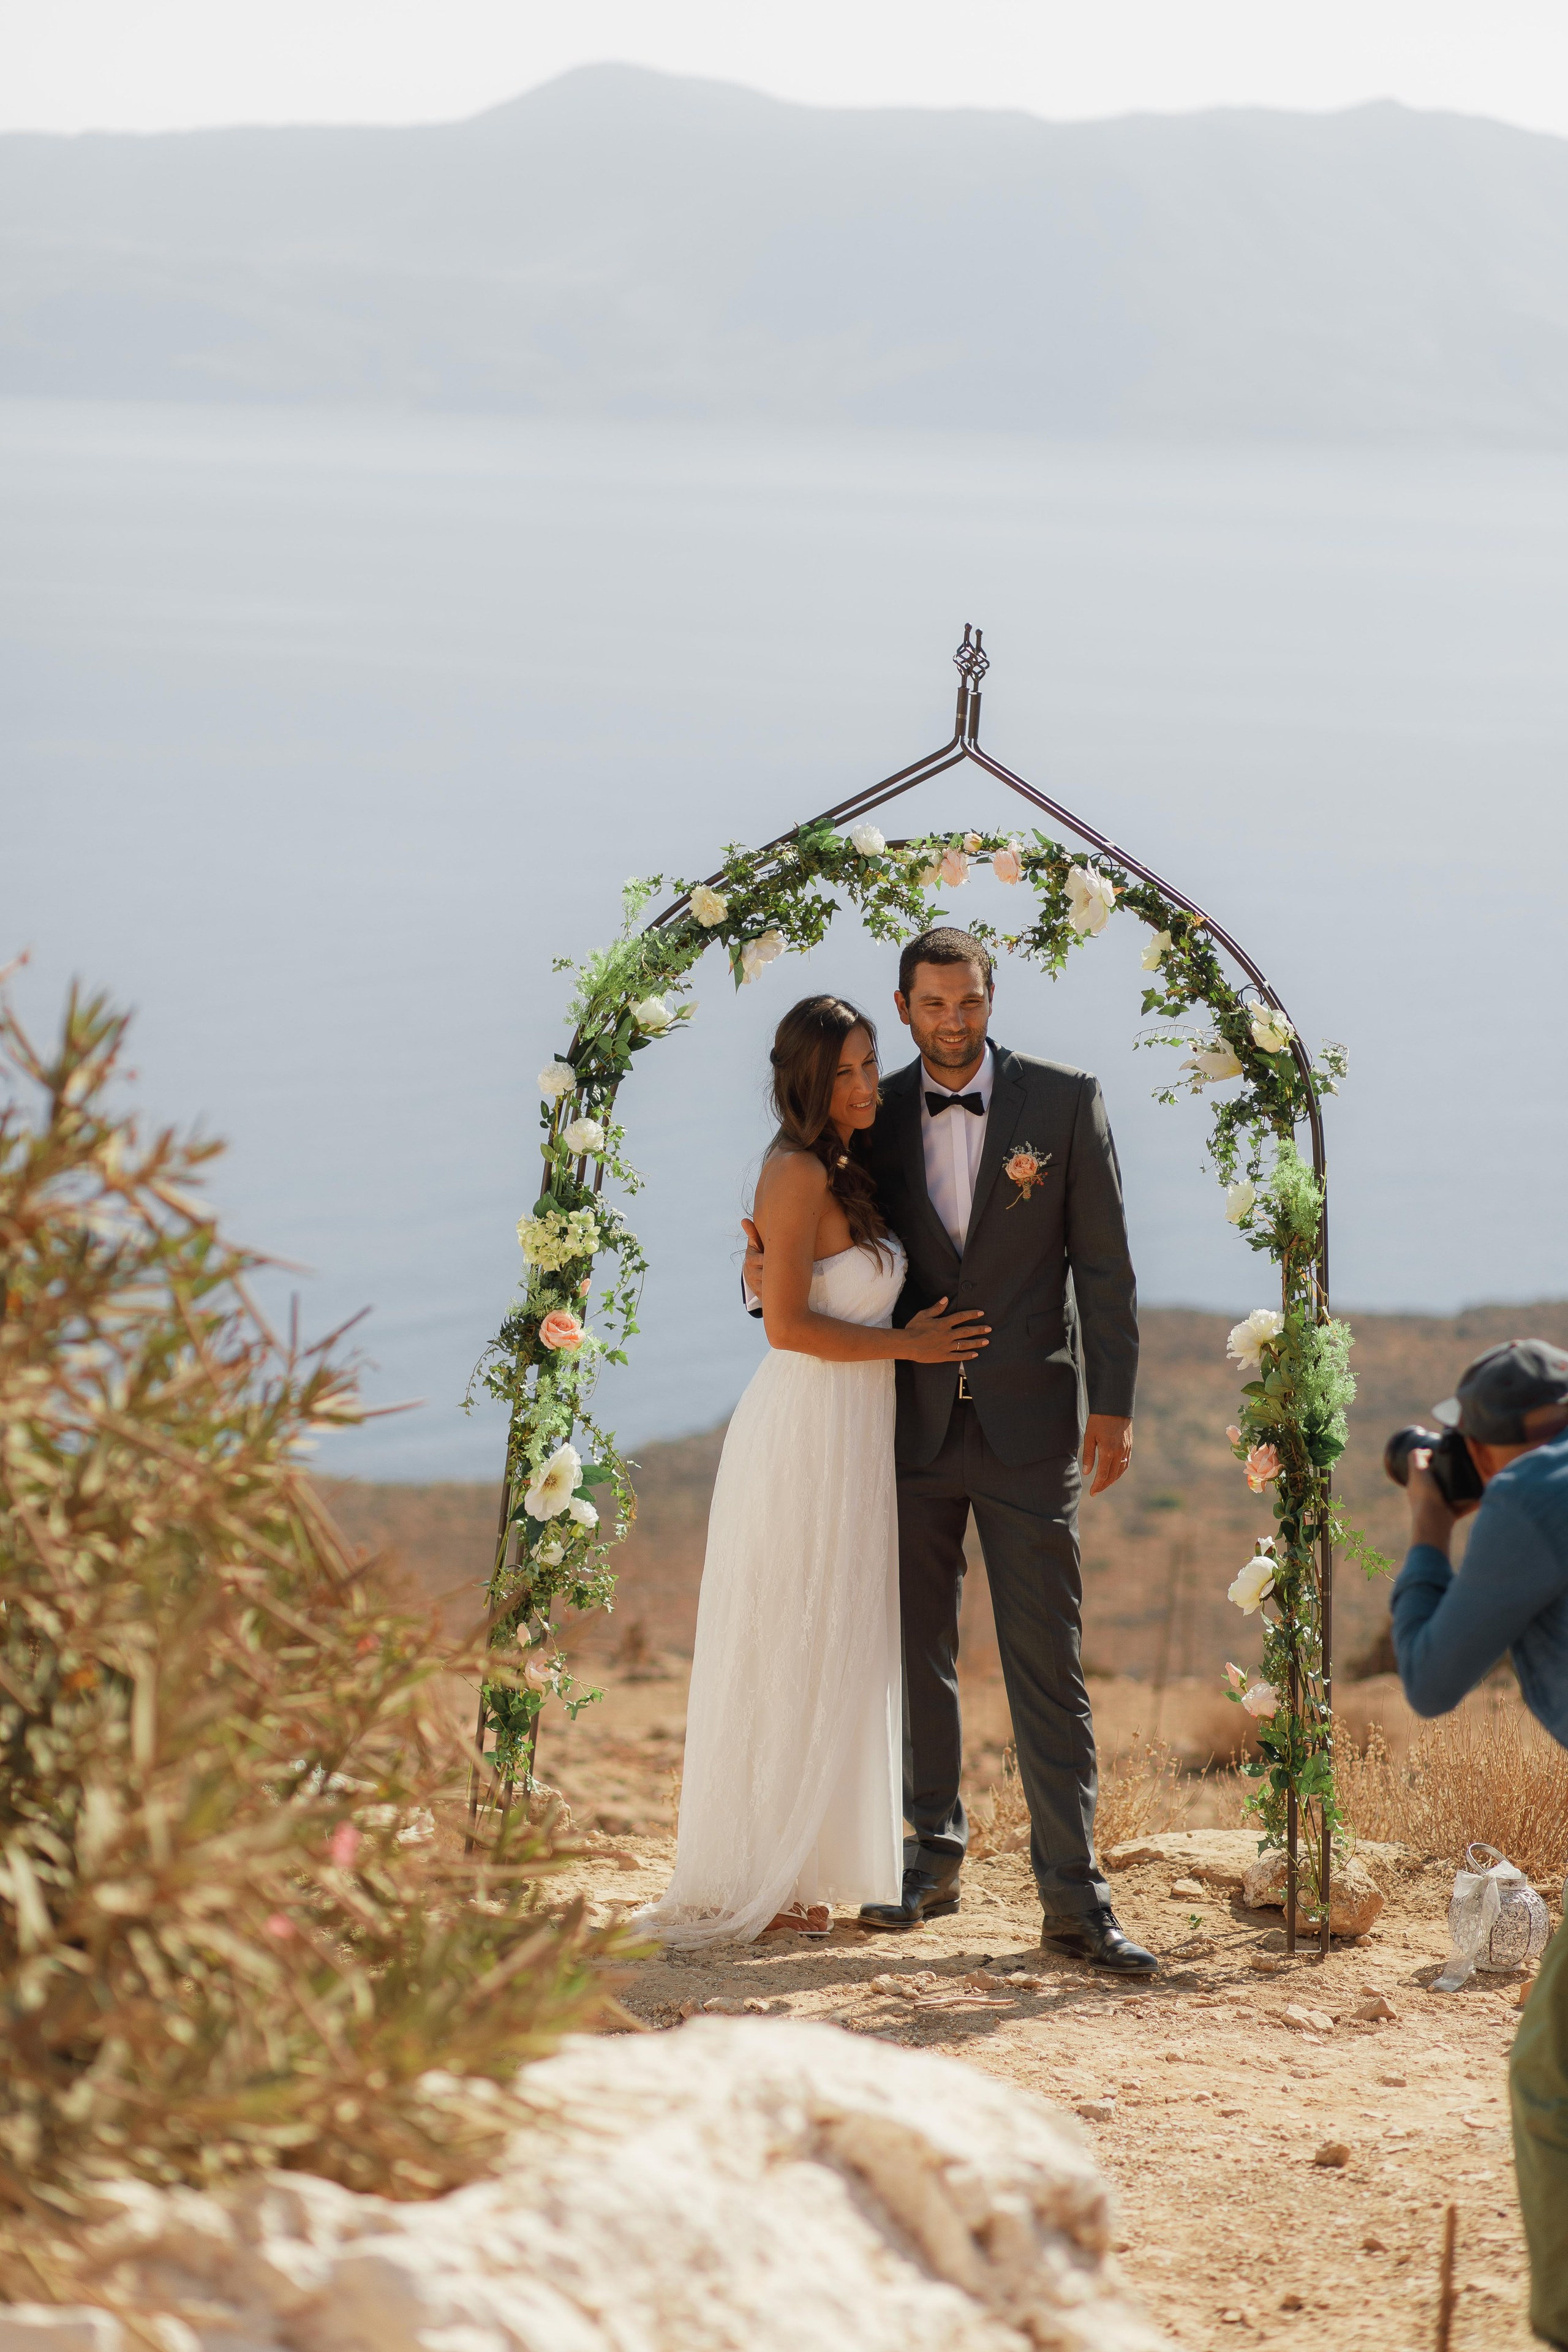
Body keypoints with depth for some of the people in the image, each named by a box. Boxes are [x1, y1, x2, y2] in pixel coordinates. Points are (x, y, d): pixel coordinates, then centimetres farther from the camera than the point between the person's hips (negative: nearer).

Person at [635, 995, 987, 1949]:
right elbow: (789, 1326, -19)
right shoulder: (799, 1173, -15)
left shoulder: (843, 1171, 14)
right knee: (791, 1664, -3)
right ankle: (756, 1883, 4)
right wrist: (909, 1345, -12)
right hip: (808, 1434, -9)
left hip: (848, 1439, 9)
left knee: (831, 1661, 12)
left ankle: (794, 1874, 18)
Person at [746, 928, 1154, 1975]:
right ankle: (935, 1858, 22)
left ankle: (1074, 1891, -5)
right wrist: (769, 1276, -10)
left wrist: (1113, 1403, -6)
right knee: (918, 1653, 9)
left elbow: (1105, 1261, -1)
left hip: (1030, 1424, -3)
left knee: (1048, 1662, -5)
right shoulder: (878, 1117, 5)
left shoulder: (1065, 1101, -2)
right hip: (915, 1424, 3)